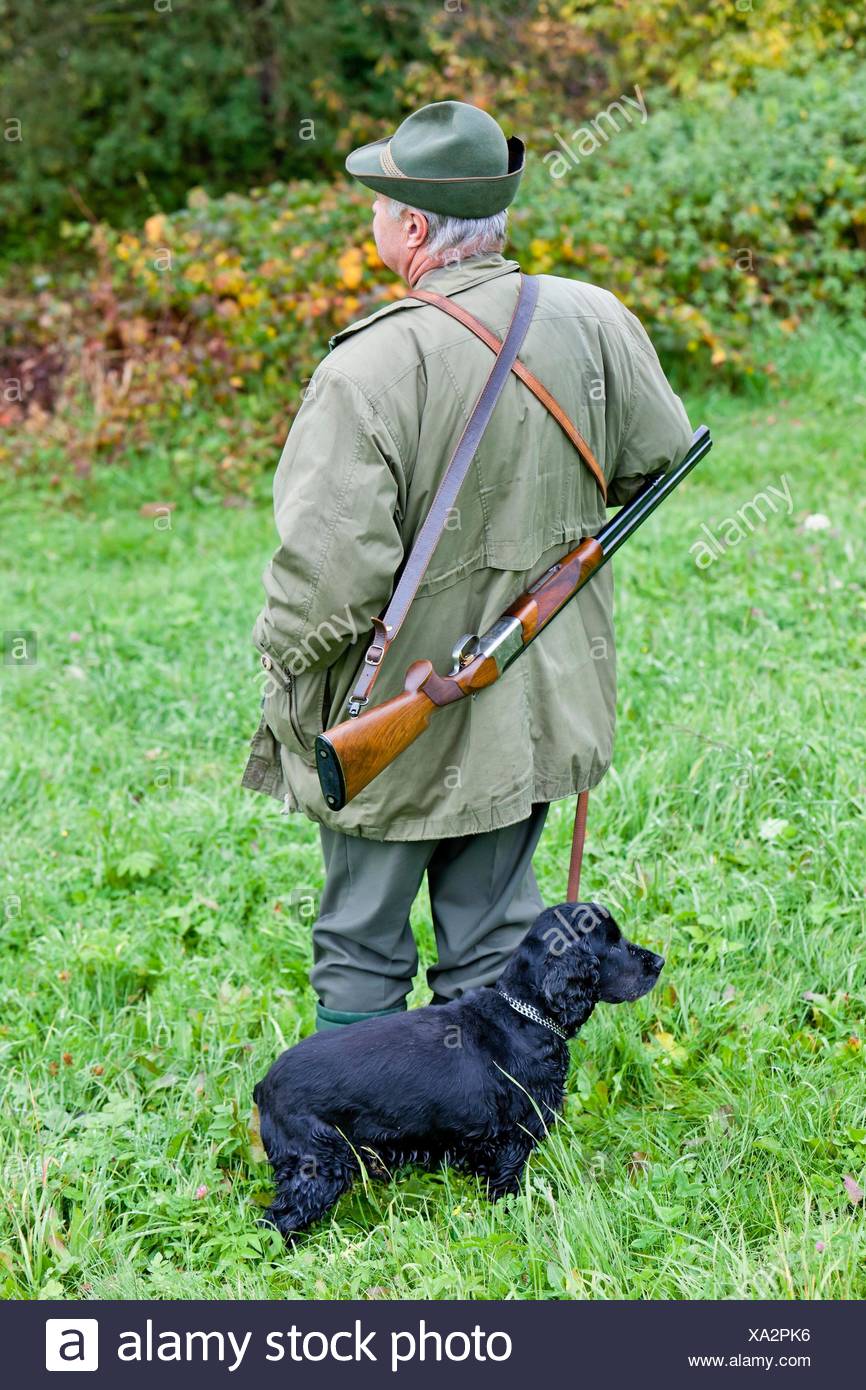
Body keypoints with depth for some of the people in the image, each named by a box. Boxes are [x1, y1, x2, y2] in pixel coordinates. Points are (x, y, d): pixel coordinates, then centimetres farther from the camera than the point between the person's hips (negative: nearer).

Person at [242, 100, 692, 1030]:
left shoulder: (370, 368, -25)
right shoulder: (594, 323, -8)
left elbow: (329, 567, -26)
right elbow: (660, 459, 9)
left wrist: (283, 661, -6)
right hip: (533, 708, 5)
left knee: (361, 949, 15)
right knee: (493, 934, 19)